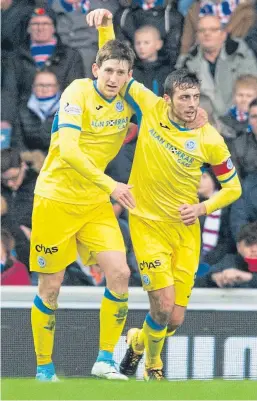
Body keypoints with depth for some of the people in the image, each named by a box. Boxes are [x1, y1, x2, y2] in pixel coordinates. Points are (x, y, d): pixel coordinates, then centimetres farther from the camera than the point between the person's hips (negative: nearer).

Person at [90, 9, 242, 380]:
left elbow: (233, 187, 5)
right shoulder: (151, 109, -8)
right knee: (164, 306, -13)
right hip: (148, 224, -2)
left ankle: (138, 340, 38)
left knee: (175, 320, 3)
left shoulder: (210, 140, -7)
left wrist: (202, 208, -10)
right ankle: (152, 364, 17)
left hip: (185, 231, 2)